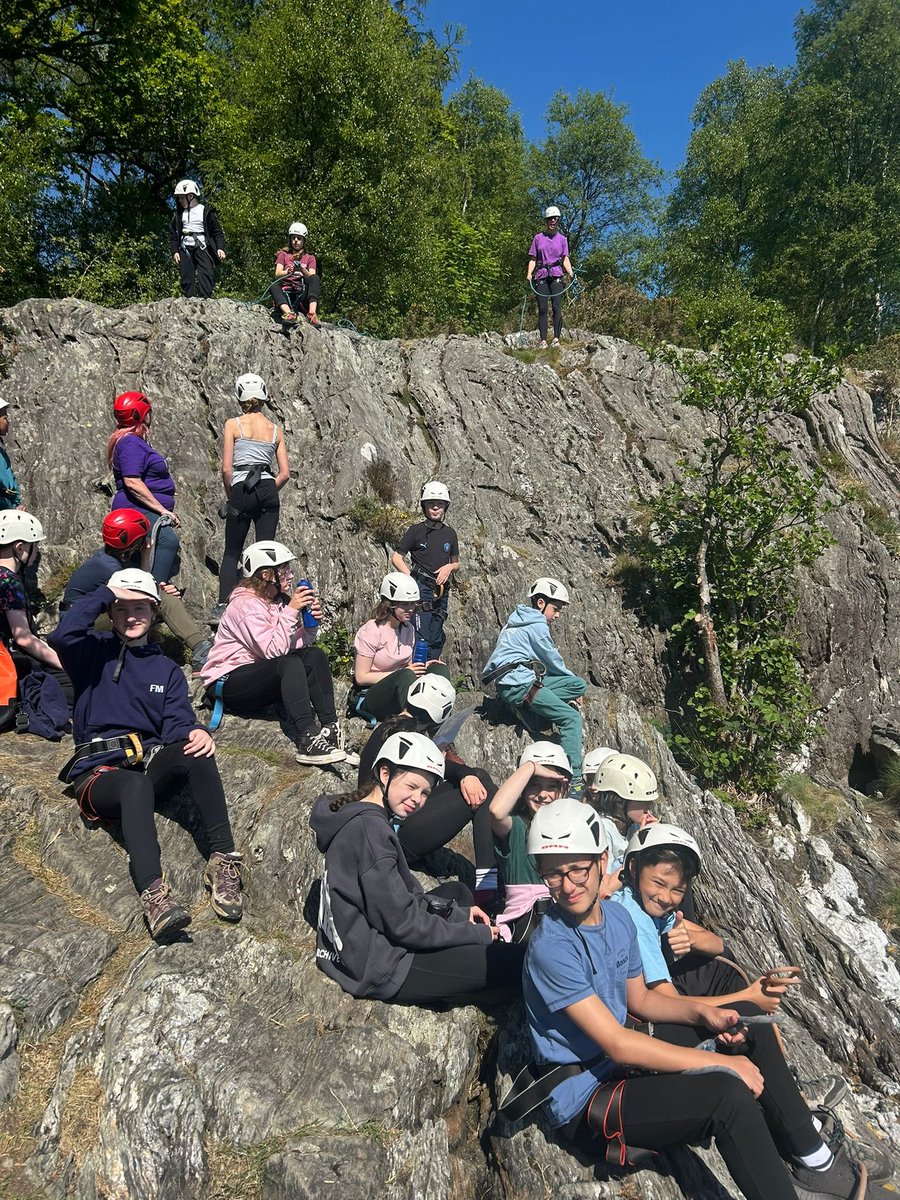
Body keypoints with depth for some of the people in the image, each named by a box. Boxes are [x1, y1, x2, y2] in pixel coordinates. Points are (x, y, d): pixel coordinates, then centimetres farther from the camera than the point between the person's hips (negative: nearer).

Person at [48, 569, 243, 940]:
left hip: (151, 763, 3)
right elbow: (63, 636, -15)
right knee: (136, 786, -38)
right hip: (98, 772, -3)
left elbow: (176, 724, 4)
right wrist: (105, 593, -4)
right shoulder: (94, 653, 11)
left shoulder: (167, 670, 19)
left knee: (196, 750, -31)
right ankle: (153, 893, -53)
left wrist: (195, 732, -21)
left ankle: (223, 860, -33)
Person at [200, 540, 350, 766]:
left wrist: (311, 622, -10)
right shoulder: (246, 604, -17)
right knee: (290, 664, -31)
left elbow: (298, 644, 7)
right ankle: (307, 742, -38)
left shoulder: (277, 600, 9)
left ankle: (331, 730, -18)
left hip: (259, 676, 9)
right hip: (228, 683, -8)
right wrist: (291, 611, -23)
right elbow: (273, 650, -27)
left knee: (314, 656, -10)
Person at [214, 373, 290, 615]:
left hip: (241, 491, -2)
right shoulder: (275, 430, 12)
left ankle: (223, 606, 1)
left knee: (232, 552, 9)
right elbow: (284, 473, 7)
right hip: (268, 491, 3)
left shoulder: (233, 424, 2)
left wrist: (230, 496, 9)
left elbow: (226, 469, -4)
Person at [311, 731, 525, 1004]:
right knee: (514, 964, -14)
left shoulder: (360, 816, 9)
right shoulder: (370, 828, -23)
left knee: (457, 892, 26)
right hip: (377, 965, -10)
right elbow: (402, 924, -22)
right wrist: (477, 934, -12)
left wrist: (460, 913, 5)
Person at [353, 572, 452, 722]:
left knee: (439, 670, -15)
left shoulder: (408, 628, 7)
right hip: (371, 698, -7)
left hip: (400, 689, 7)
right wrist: (402, 674, -19)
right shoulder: (371, 631, -15)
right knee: (406, 676, -34)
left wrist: (422, 666, -8)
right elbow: (361, 677, -16)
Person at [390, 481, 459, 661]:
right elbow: (396, 558, 2)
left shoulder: (450, 533, 13)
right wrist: (411, 577, -11)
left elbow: (456, 563, 22)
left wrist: (449, 567, -1)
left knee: (436, 639, 9)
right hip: (421, 588, -5)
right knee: (421, 638, -15)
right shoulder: (416, 530, 1)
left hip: (441, 591, 5)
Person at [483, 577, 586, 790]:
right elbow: (554, 662, -1)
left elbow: (545, 662, 24)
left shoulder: (520, 620, 22)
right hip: (518, 684, -9)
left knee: (579, 685, 6)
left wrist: (573, 682, 18)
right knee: (571, 717, -14)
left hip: (513, 683, 9)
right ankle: (574, 780, -19)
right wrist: (572, 677, 17)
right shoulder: (536, 625, -7)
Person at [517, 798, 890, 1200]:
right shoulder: (551, 948, -27)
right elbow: (617, 1046, -27)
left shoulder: (617, 917, -1)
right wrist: (721, 1062, -22)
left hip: (622, 1062, 9)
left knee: (747, 1018, 6)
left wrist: (703, 1013, -6)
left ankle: (813, 1162, 15)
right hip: (584, 1101, -9)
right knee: (728, 1094, -27)